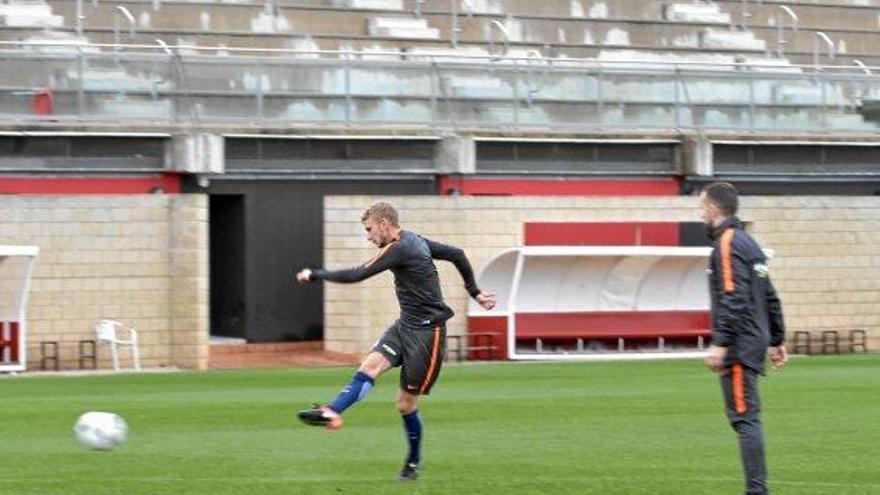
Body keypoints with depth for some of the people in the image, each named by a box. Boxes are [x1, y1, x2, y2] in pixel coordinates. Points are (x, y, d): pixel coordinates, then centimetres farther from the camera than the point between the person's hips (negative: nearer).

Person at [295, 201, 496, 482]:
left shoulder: (399, 249, -19)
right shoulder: (417, 241, 10)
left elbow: (357, 275, -20)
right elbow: (457, 255, 18)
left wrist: (315, 275, -10)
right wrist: (475, 293, 23)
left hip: (427, 332, -9)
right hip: (405, 325, 9)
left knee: (406, 403, -1)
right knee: (371, 365, -15)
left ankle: (414, 461, 17)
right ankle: (331, 413, -32)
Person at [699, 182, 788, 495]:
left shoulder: (727, 244, -11)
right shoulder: (748, 242, 18)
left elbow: (734, 299, -20)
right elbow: (770, 298, 21)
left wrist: (720, 343, -22)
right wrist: (777, 340, 24)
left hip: (739, 347, -10)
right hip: (754, 341, 10)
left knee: (744, 417, -9)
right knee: (745, 417, 12)